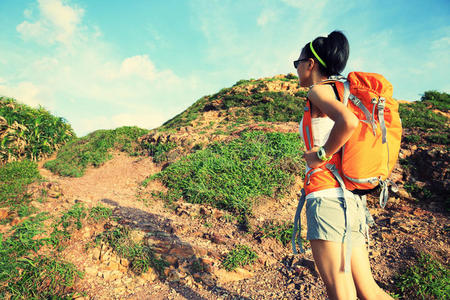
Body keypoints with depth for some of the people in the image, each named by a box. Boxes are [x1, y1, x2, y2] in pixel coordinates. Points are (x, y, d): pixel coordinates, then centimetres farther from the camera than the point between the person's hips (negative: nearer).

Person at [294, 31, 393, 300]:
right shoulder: (342, 94, 22)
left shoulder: (319, 90, -4)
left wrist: (321, 155, -12)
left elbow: (349, 121, -25)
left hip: (328, 194, -9)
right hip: (352, 197, 9)